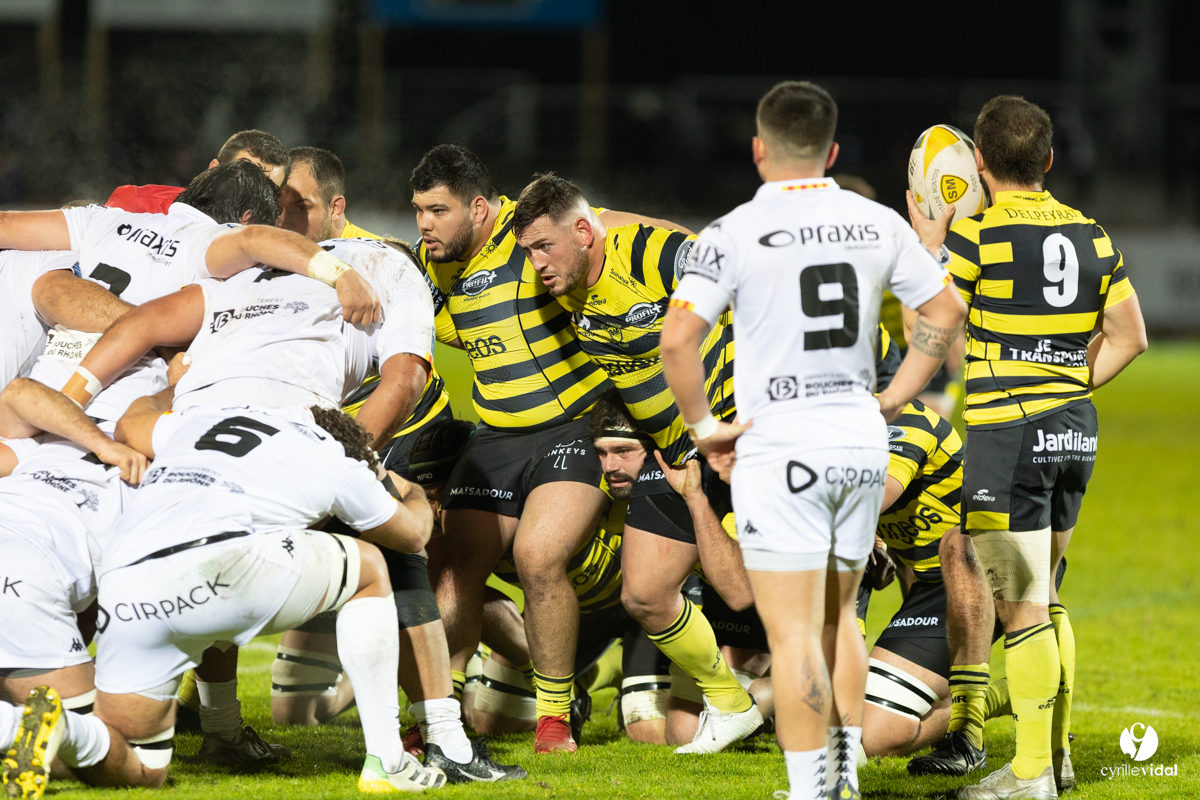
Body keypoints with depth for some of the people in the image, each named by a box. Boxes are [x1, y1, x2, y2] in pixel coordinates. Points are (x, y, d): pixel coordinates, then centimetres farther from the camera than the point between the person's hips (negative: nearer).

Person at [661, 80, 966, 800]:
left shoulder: (734, 234, -9)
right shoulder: (877, 223, 4)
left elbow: (678, 339, -16)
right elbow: (946, 312, 11)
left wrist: (703, 425, -4)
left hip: (781, 446, -5)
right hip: (862, 442, 5)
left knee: (795, 634, -4)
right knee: (838, 615, 20)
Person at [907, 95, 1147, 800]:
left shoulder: (975, 236, -12)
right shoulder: (1090, 234, 8)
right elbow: (1130, 336, 12)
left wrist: (925, 243, 5)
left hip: (1006, 432, -7)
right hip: (1075, 429, 7)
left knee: (1021, 607, -6)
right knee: (1043, 596, 19)